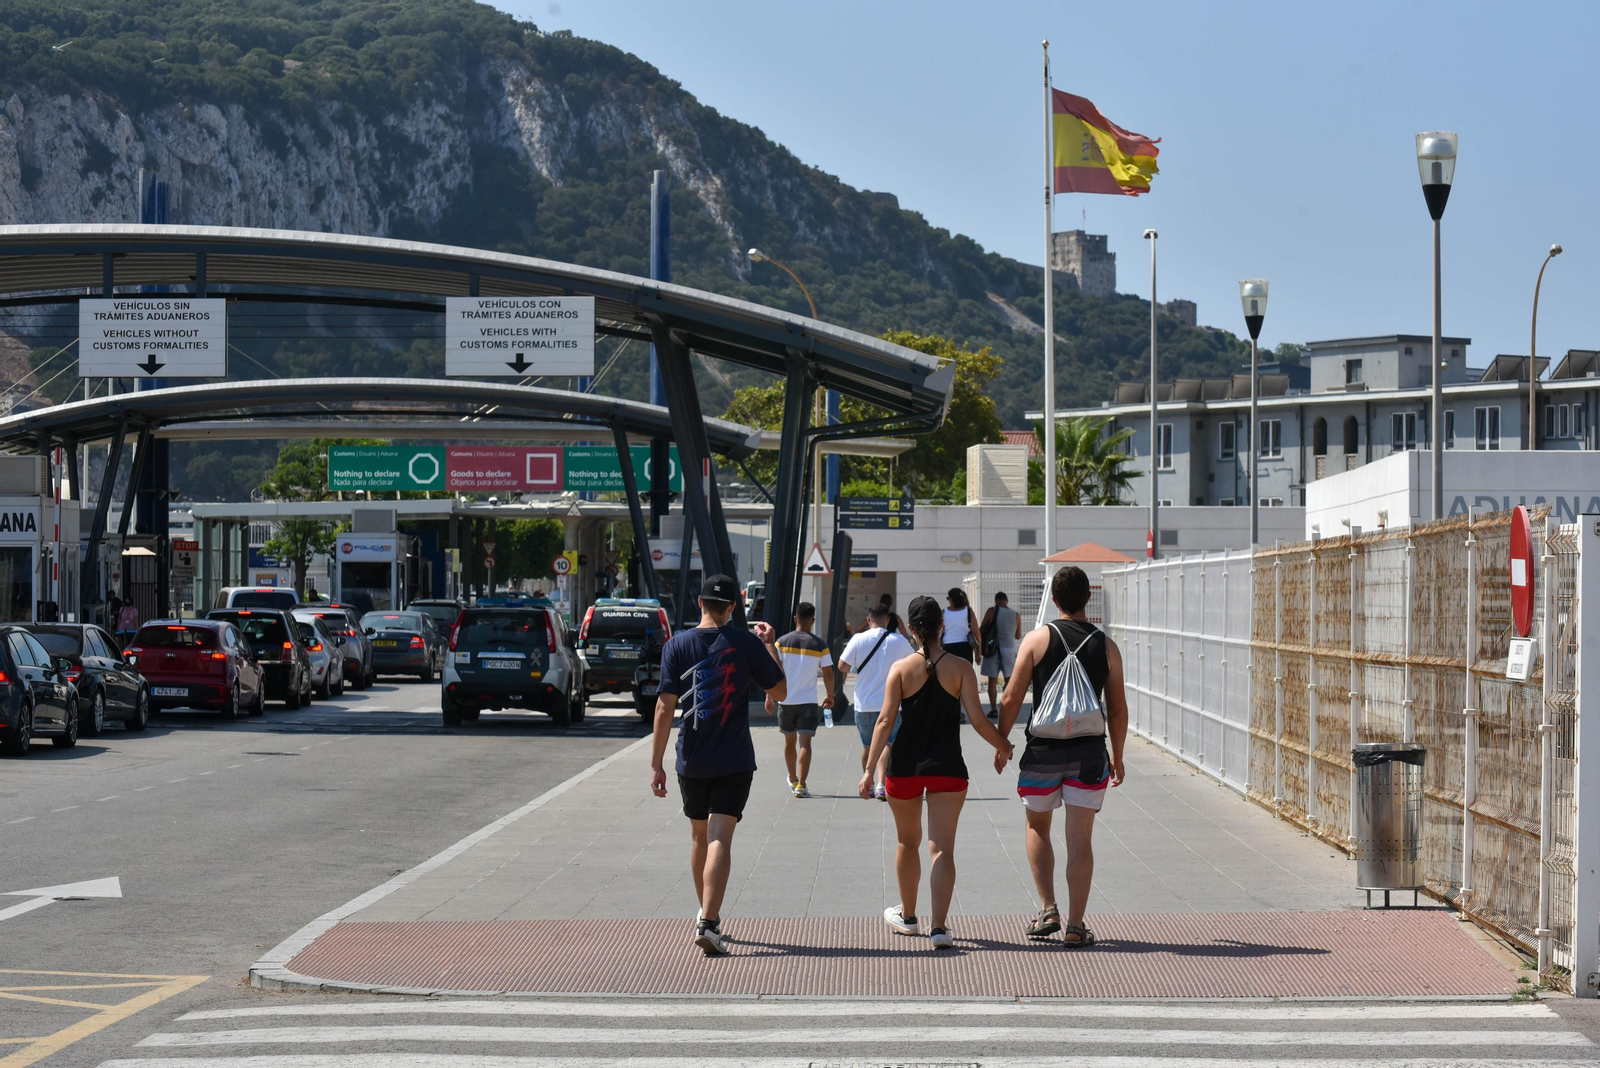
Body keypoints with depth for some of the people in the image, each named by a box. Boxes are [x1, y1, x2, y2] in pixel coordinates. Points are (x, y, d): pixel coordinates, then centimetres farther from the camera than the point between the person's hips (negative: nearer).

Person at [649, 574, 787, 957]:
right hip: (734, 761, -2)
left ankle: (708, 916, 32)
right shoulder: (747, 644, -5)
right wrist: (770, 646, 16)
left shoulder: (678, 644, -2)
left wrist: (656, 764, -3)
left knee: (699, 836, 19)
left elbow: (665, 707, -5)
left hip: (691, 760, 2)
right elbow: (780, 692, 4)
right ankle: (708, 922, -21)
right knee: (720, 839, -7)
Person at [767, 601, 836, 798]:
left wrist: (770, 697, 6)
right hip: (808, 701, -2)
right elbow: (828, 674, -1)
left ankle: (793, 780, 35)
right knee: (805, 742, -4)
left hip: (785, 700, 2)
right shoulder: (820, 645, -4)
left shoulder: (782, 642, -2)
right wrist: (830, 696, 13)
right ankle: (801, 785, -15)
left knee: (790, 741, 18)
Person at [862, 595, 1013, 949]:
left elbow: (885, 720, -8)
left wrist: (870, 768, -6)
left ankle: (908, 916, 35)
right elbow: (978, 720, -8)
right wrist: (1003, 747, 10)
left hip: (906, 765, 1)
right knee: (942, 849, -1)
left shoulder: (902, 668, -3)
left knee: (908, 843, 20)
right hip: (947, 767, -1)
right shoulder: (961, 668, -4)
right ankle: (939, 926, -12)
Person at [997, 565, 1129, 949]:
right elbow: (1118, 709, 5)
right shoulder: (1106, 646, 2)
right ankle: (1076, 926, 3)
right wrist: (1117, 757, 16)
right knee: (1080, 840, 4)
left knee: (1038, 826, 20)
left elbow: (1011, 698, -5)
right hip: (1089, 752, 1)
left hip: (1043, 751, -1)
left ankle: (1047, 910, 11)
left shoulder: (1037, 639, -4)